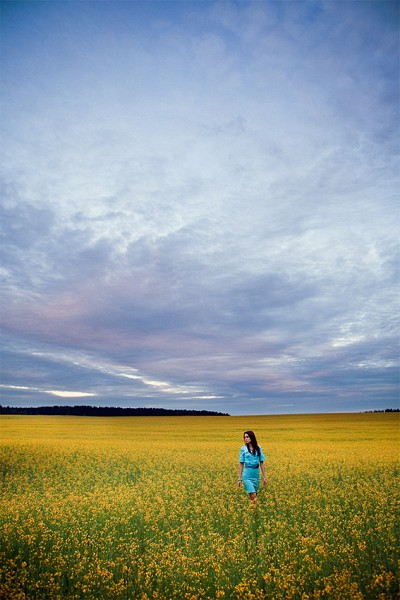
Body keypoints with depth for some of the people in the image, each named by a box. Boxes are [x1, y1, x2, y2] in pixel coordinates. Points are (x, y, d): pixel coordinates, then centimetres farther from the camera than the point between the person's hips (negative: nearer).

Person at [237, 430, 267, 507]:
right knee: (252, 495, -13)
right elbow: (241, 464, 1)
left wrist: (264, 477, 4)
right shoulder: (243, 449, -1)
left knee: (255, 494, 11)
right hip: (247, 474, -2)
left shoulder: (258, 448, 1)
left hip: (256, 474, 2)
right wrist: (239, 478, 0)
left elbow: (261, 463, 5)